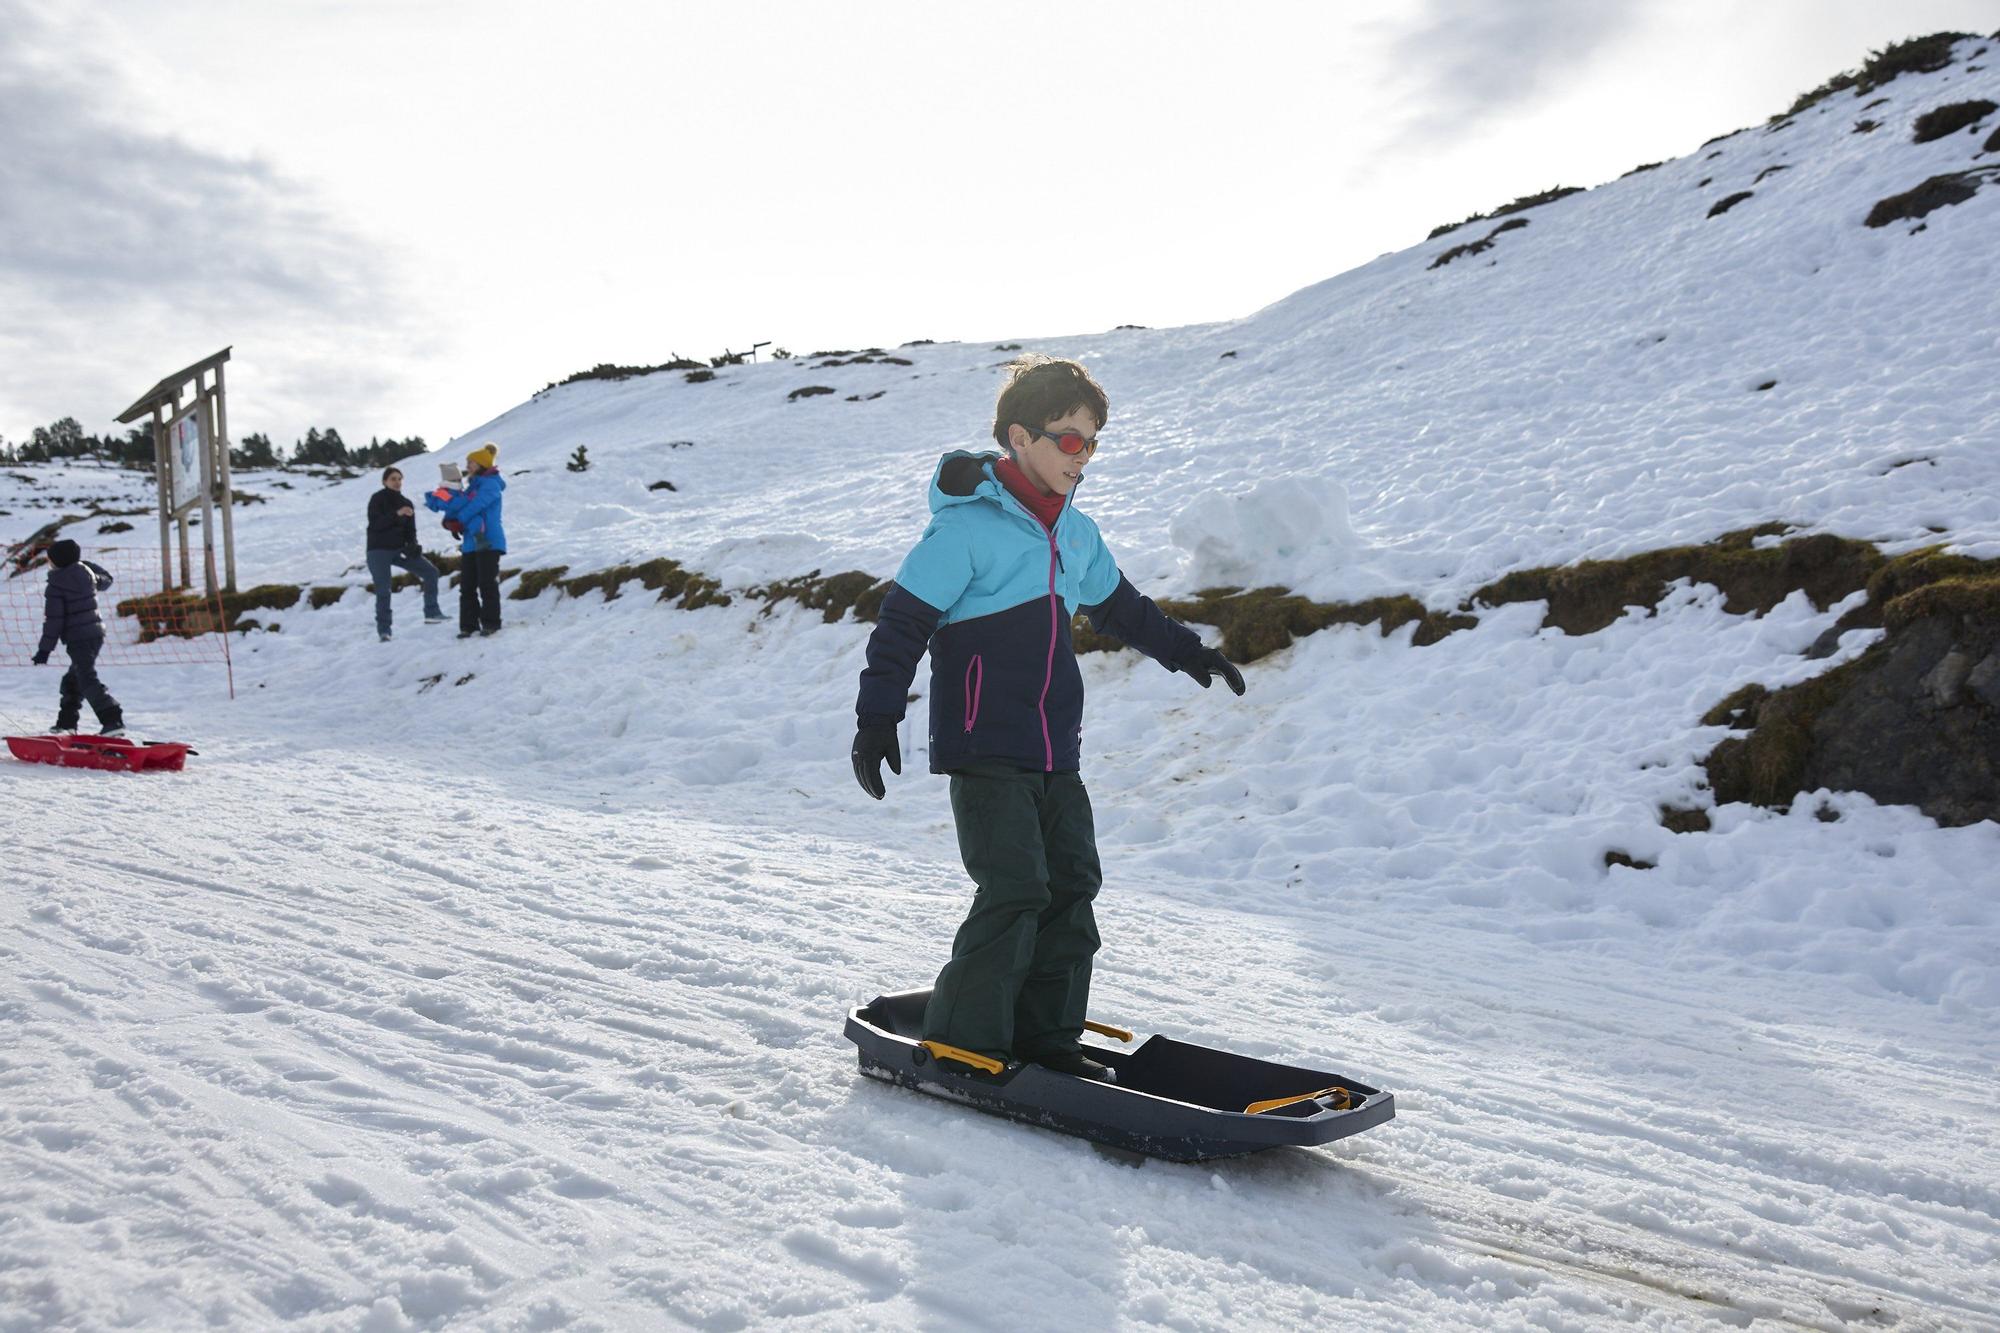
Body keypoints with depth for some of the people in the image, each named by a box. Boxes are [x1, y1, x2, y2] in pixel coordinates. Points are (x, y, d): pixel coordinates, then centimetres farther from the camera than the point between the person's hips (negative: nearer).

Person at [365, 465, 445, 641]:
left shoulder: (406, 503, 9)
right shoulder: (377, 499, -4)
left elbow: (410, 530, 9)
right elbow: (375, 524, -18)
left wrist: (412, 546, -11)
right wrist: (396, 514, -29)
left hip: (399, 549, 5)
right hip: (379, 551, -5)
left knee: (431, 571, -7)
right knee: (383, 591, -9)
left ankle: (431, 613, -3)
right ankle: (383, 631, -4)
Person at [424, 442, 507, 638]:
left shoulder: (490, 485, -7)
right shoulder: (473, 487, 21)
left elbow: (474, 506, -16)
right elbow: (460, 504, 13)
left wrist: (456, 519, -4)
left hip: (488, 542, -9)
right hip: (471, 543, 9)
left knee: (487, 584, -6)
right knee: (466, 586, 5)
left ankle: (491, 623, 0)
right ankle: (468, 625, 8)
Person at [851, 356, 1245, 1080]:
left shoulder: (1077, 535, 12)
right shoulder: (967, 526, -11)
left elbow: (1121, 608, 29)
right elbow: (903, 622, -11)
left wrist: (1188, 651, 32)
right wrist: (877, 717, -15)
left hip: (1056, 755, 8)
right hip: (985, 751, -8)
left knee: (1070, 889, 8)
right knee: (1014, 893, -13)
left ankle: (1045, 1036, 20)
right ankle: (962, 1047, -1)